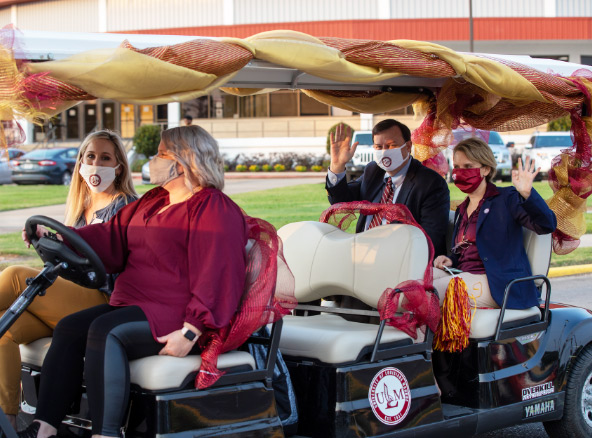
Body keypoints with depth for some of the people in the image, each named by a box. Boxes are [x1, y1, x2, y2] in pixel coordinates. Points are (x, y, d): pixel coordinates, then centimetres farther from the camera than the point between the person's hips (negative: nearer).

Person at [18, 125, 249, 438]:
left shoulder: (214, 209, -11)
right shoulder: (153, 201, 21)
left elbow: (216, 277, -19)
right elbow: (112, 237, 21)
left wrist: (190, 332, -26)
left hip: (178, 317, -10)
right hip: (135, 305, 10)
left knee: (105, 331, -30)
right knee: (69, 329, -5)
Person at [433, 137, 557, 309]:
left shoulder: (506, 198, 0)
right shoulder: (462, 210, 25)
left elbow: (547, 225, -14)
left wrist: (527, 194, -30)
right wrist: (450, 260, 9)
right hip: (462, 274, 8)